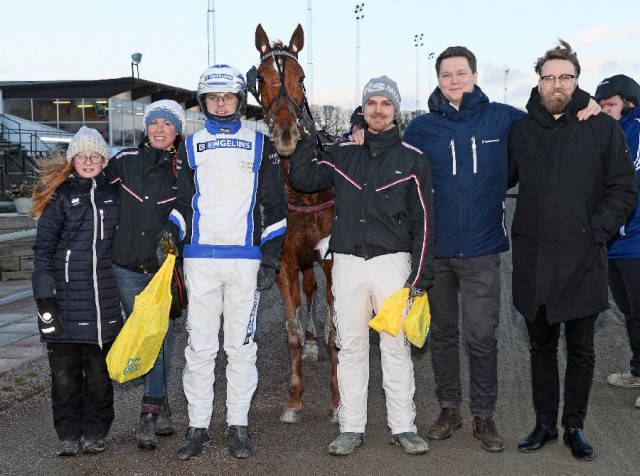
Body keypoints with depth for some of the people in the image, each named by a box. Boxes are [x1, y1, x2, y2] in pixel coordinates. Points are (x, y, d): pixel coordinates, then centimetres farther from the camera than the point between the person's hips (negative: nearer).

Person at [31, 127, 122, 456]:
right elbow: (43, 249, -3)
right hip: (65, 297, -3)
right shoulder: (60, 195, 1)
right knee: (65, 373, 0)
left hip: (104, 299, 3)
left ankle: (95, 433, 18)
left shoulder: (112, 194, 11)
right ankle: (68, 435, 13)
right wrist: (45, 298, -10)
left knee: (99, 373, 6)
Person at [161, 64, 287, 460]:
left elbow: (274, 205, 6)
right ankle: (198, 426, 12)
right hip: (200, 258, 1)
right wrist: (173, 230, -7)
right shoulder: (191, 146, 12)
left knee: (241, 345, 4)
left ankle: (239, 425, 13)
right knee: (200, 345, 3)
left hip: (246, 258, -1)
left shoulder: (260, 145, 8)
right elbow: (184, 200, 14)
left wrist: (271, 257, -1)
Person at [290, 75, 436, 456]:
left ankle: (403, 426, 12)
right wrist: (308, 139, -2)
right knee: (350, 347, 6)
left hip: (393, 263, -2)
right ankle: (351, 428, 14)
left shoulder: (412, 159, 3)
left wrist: (420, 275, -5)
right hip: (347, 263, 2)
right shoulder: (343, 153, 11)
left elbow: (423, 221, 1)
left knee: (397, 346, 1)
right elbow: (303, 180, 8)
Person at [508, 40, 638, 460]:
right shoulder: (522, 130, 7)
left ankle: (574, 427, 22)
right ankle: (545, 424, 26)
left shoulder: (603, 128, 0)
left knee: (581, 350, 8)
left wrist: (595, 232, -10)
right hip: (533, 260, 2)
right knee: (541, 347, 13)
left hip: (582, 261, -2)